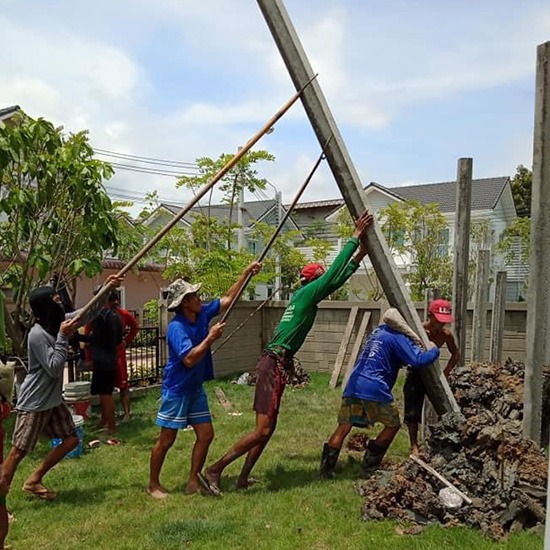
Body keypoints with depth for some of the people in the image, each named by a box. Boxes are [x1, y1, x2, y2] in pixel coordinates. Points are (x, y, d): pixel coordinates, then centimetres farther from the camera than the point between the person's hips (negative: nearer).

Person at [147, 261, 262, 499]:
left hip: (195, 388, 8)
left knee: (206, 435, 8)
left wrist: (246, 273, 4)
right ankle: (153, 484, 22)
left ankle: (193, 481, 21)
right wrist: (210, 338, -26)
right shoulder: (176, 327, -23)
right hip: (176, 390, -8)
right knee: (167, 439, 4)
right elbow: (189, 359, -30)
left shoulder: (202, 314, 0)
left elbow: (227, 299, 9)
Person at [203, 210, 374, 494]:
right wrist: (355, 237, -2)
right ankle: (215, 469, -1)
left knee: (267, 428, 14)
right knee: (263, 430, -9)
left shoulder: (305, 296, 17)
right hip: (274, 364, -10)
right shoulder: (307, 293, -6)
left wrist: (359, 257, 26)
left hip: (276, 363, 10)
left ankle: (243, 479, 22)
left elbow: (337, 279, 26)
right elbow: (333, 272, -8)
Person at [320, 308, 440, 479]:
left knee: (343, 427, 8)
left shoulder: (375, 333, 25)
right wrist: (434, 350, 11)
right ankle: (370, 463, 14)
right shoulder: (397, 337, 0)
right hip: (374, 389, -7)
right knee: (393, 425, 13)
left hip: (353, 386, 7)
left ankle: (327, 466, -1)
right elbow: (418, 360, -8)